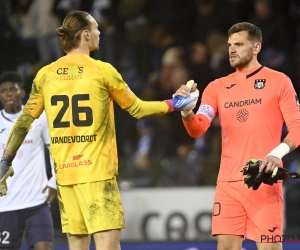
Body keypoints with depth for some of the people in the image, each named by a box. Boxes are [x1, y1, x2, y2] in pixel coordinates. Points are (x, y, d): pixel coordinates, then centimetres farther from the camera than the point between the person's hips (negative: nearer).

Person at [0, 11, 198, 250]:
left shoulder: (45, 74, 6)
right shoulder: (102, 70, -5)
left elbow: (24, 121, 8)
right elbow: (137, 109, 2)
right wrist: (174, 104, 16)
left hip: (64, 170, 5)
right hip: (97, 169, -5)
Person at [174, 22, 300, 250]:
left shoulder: (278, 81, 2)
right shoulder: (217, 87, 12)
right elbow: (198, 129, 1)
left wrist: (278, 153, -21)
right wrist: (186, 112, -21)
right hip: (228, 181, 4)